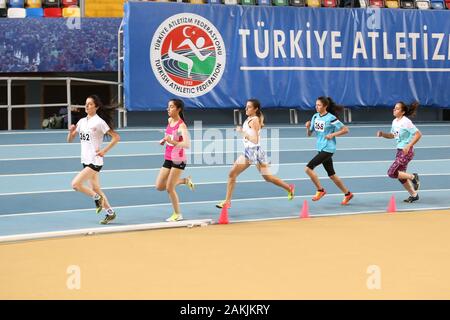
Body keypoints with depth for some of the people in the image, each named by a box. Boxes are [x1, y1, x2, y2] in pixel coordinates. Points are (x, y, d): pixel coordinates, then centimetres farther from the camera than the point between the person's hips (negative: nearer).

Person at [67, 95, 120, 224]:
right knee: (95, 188, 12)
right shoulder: (82, 121, 9)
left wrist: (104, 151, -15)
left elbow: (116, 137, -13)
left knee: (75, 184, -16)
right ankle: (110, 213, 23)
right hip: (86, 160, 7)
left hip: (95, 161, -7)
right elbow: (69, 140, 12)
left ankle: (97, 198, 4)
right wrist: (71, 131, -9)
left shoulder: (99, 122, -11)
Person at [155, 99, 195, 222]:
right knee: (159, 187, 6)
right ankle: (185, 180, 23)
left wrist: (172, 141, -39)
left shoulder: (181, 125, -19)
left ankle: (177, 214, 11)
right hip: (168, 159, 8)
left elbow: (187, 144, -32)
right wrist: (164, 140, 8)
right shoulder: (169, 120, 5)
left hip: (178, 160, -8)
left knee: (169, 188, -6)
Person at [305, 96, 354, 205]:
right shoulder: (315, 117, 7)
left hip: (328, 149, -8)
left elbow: (345, 130, -10)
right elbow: (309, 134, 12)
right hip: (321, 148, 8)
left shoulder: (331, 118, -13)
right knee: (331, 174, 14)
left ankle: (320, 190, -1)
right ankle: (347, 194, 27)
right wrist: (308, 127, -8)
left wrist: (332, 135, -19)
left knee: (308, 168, -15)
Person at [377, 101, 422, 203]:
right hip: (400, 151, 9)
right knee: (401, 175, 13)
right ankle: (414, 195, 27)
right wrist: (382, 134, 5)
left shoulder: (406, 122, -17)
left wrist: (408, 146, -24)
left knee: (392, 173, -14)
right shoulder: (395, 122, 9)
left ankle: (413, 177, 2)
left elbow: (418, 134, -18)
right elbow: (392, 135, 23)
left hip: (406, 151, -9)